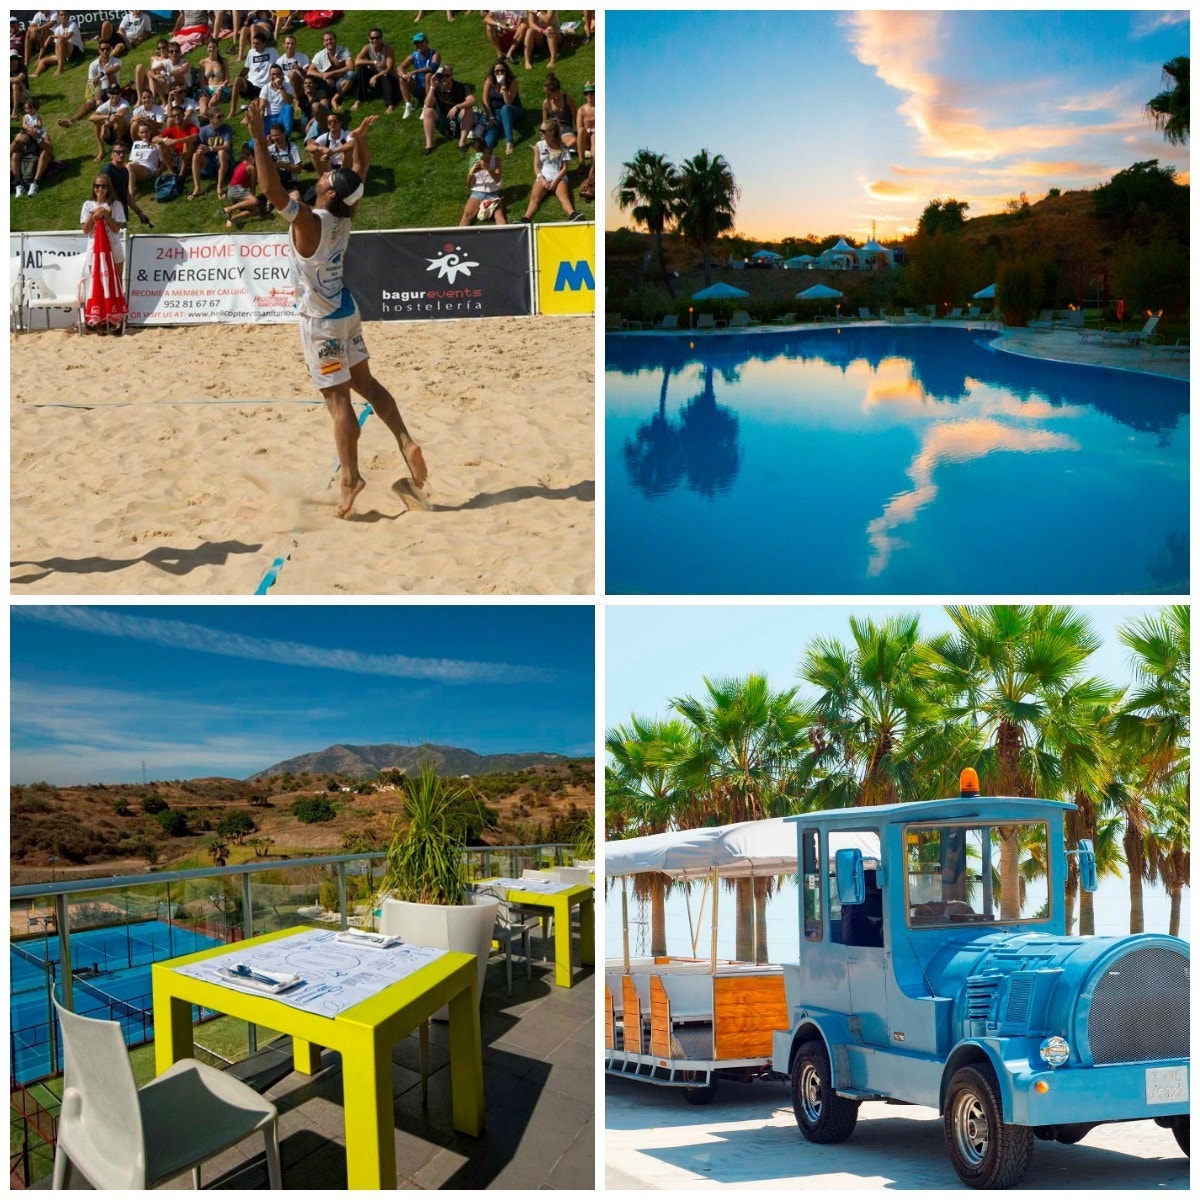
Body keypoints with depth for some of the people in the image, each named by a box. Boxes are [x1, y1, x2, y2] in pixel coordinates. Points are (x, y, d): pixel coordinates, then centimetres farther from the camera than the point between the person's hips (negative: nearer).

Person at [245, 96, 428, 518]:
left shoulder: (308, 221, -23)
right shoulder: (346, 214, -3)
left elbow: (273, 189, -35)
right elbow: (362, 171, 15)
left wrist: (258, 137, -33)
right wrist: (361, 138, 10)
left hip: (321, 320, -7)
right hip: (345, 310, 7)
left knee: (338, 398, -5)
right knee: (366, 383, 17)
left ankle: (350, 480, -3)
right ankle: (405, 441, 9)